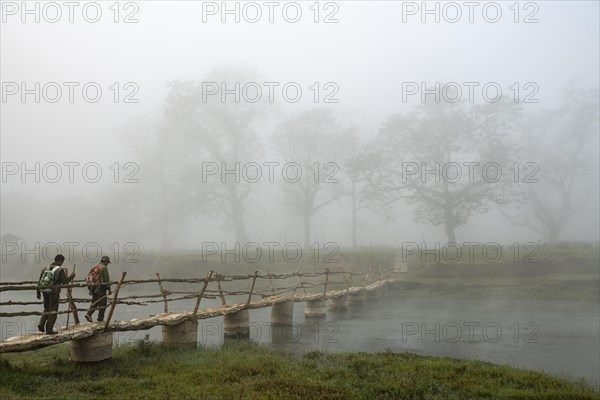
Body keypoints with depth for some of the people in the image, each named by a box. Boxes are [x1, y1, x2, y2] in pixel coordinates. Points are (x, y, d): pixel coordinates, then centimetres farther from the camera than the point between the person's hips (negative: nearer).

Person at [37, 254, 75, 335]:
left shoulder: (45, 268, 8)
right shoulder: (60, 270, -11)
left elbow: (40, 281, 10)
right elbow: (64, 282, -10)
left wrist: (38, 293, 16)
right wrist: (71, 276, 6)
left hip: (45, 292, 6)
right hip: (54, 293, -6)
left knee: (47, 309, 21)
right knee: (53, 311, 4)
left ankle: (41, 324, 6)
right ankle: (49, 329, 5)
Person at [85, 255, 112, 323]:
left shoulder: (95, 267, 16)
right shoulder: (104, 268, -9)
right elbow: (106, 279, -15)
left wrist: (90, 289, 22)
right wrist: (109, 289, -11)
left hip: (93, 287, 8)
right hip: (101, 288, -7)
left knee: (94, 302, 15)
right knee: (102, 304, 1)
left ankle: (88, 314, -3)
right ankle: (100, 318, 3)